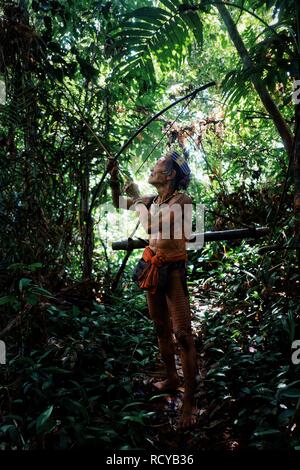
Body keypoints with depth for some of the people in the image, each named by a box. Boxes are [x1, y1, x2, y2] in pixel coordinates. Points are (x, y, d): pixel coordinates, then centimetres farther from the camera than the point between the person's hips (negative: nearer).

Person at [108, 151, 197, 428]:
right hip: (153, 269, 8)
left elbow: (153, 227, -27)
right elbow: (119, 204, 21)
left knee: (183, 335, -8)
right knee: (161, 330, 17)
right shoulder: (152, 200, 6)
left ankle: (189, 402, -1)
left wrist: (138, 199, -16)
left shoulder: (182, 200, -14)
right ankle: (172, 379, 35)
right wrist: (114, 180, 7)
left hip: (173, 270, -7)